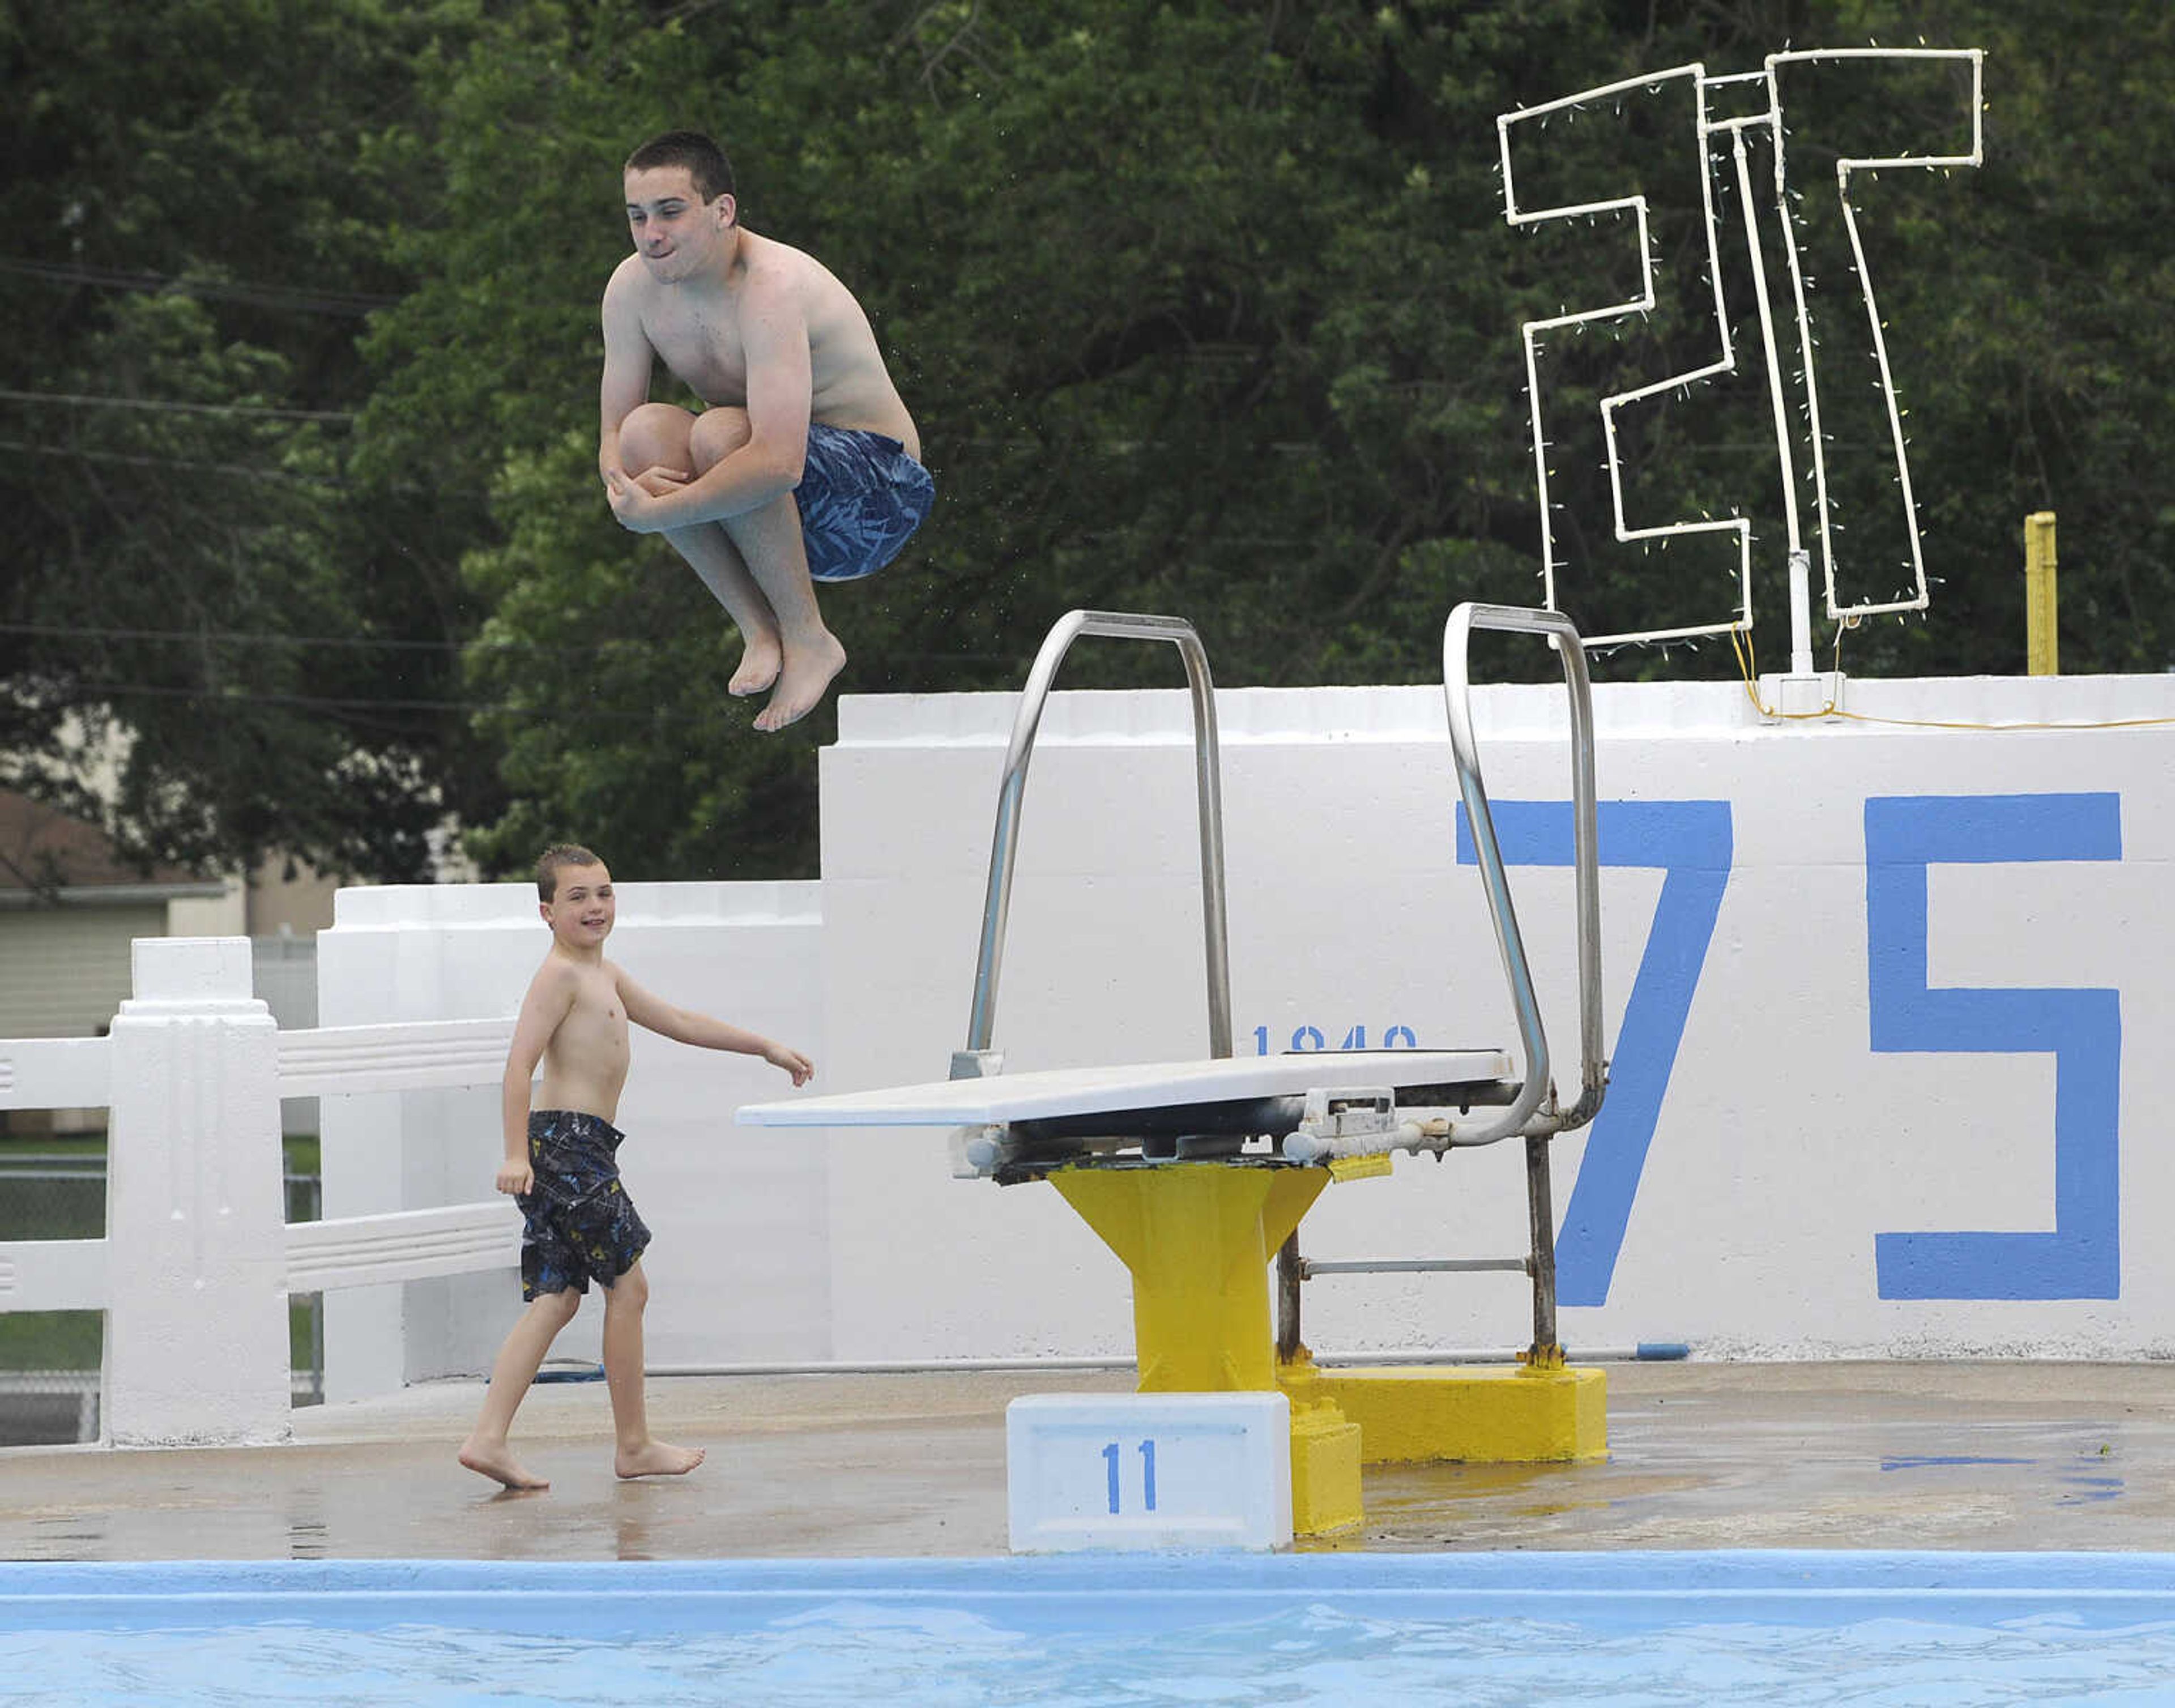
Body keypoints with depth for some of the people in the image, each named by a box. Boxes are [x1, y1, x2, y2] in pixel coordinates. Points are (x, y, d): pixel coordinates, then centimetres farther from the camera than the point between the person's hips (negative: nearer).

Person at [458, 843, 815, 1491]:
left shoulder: (604, 975, 20)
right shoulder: (560, 975, -10)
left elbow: (676, 1021, 30)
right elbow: (520, 1061, -18)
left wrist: (766, 1048, 32)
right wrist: (516, 1153, -25)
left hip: (580, 1148, 10)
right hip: (568, 1141, -10)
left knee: (557, 1298, 5)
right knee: (627, 1286, -2)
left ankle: (488, 1438, -2)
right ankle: (634, 1446, 6)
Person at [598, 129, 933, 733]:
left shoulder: (770, 286, -27)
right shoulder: (633, 287, -4)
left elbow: (779, 463, -37)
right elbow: (614, 432, -1)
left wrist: (659, 514, -34)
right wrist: (625, 489, -24)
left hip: (876, 495, -6)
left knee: (719, 433, -32)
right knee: (647, 431, -20)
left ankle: (809, 639, -16)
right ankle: (759, 631, -12)